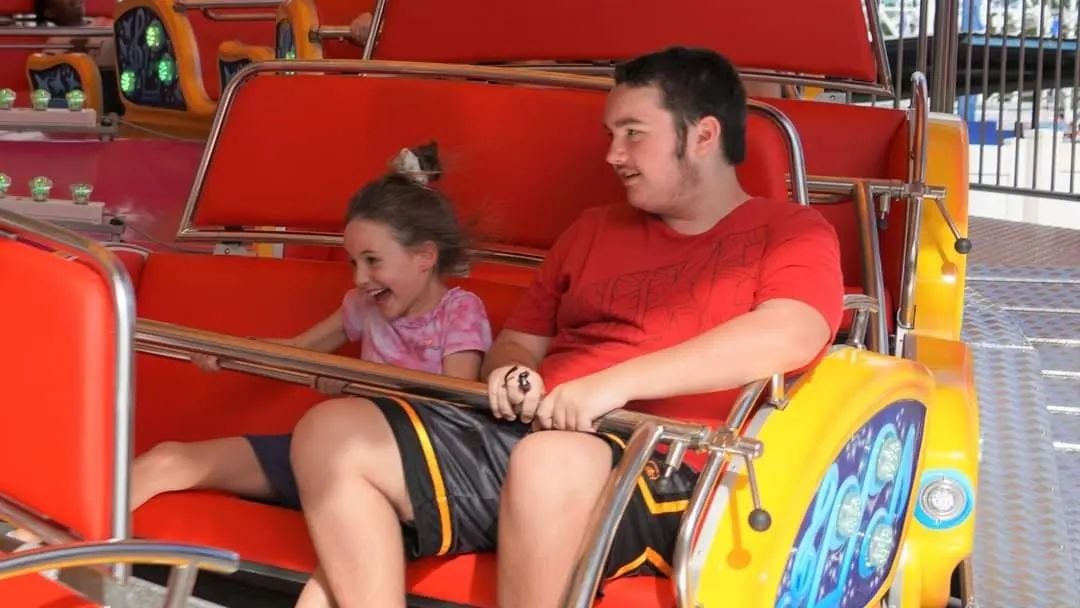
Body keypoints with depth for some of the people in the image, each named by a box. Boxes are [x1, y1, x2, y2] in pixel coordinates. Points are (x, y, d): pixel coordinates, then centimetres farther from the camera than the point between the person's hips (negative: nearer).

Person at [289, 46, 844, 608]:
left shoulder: (790, 231, 6)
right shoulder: (593, 230, 26)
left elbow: (790, 336, -15)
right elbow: (516, 342, 28)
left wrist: (617, 381, -22)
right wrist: (511, 377, 1)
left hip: (663, 469, -6)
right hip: (526, 439, 6)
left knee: (551, 463, -40)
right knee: (331, 432, -12)